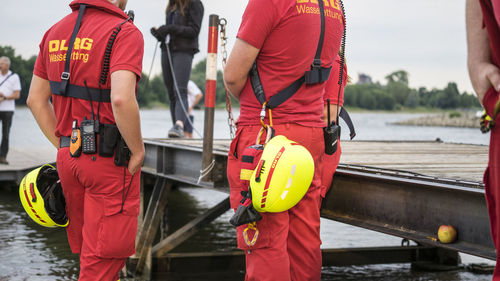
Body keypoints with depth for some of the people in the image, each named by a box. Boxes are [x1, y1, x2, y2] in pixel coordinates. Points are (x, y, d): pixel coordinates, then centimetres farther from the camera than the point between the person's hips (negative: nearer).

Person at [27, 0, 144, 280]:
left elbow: (36, 99, 13)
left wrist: (64, 147, 16)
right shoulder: (124, 32, -14)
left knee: (90, 251, 18)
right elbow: (121, 99, -28)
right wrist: (138, 152, -15)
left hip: (69, 155, 7)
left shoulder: (56, 31, 10)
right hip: (110, 159, -7)